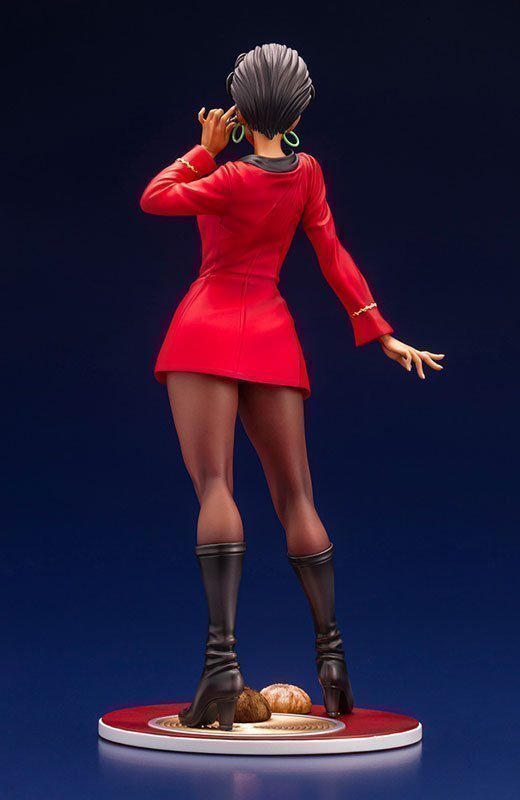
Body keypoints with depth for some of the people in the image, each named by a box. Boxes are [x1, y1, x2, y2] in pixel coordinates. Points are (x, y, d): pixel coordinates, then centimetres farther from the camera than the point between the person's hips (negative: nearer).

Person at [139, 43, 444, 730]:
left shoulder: (230, 179, -8)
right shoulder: (308, 172, 6)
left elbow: (154, 197, 4)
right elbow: (333, 256, 7)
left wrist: (207, 149, 12)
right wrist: (381, 333, 12)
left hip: (209, 327, -5)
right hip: (272, 337, 5)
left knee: (213, 485, -12)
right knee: (296, 497, 7)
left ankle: (222, 658, -24)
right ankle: (332, 655, 7)